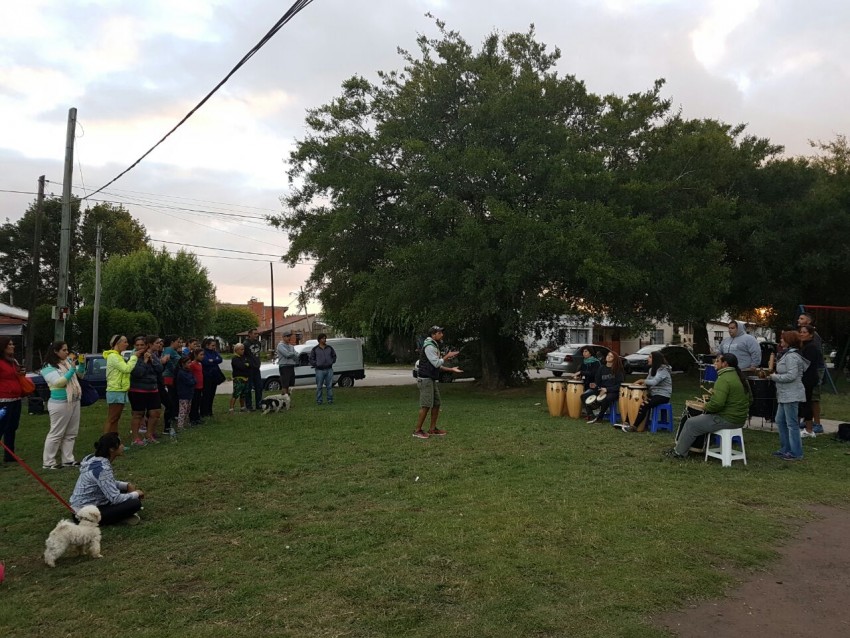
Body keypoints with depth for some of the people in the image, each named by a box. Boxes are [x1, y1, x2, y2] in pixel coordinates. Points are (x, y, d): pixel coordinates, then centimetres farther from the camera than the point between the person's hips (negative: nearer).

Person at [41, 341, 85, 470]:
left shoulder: (68, 362, 8)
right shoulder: (48, 367, -9)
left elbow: (80, 373, 19)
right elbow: (58, 382, -20)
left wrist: (82, 363, 0)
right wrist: (72, 369, -21)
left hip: (74, 401, 7)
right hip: (60, 404, -7)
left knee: (71, 433, 11)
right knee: (56, 433, -3)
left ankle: (68, 460, 18)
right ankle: (48, 462, 5)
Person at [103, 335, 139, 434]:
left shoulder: (118, 356, 18)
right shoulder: (113, 356, -13)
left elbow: (125, 369, 11)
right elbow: (127, 368, -22)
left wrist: (133, 357, 2)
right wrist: (134, 357, -12)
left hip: (120, 391, 10)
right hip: (115, 392, -10)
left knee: (116, 419, 12)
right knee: (111, 419, -7)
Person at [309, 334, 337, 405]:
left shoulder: (330, 348, 10)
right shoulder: (315, 349, 3)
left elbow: (334, 356, 20)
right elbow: (311, 359, 7)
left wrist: (331, 362, 7)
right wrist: (316, 364, -3)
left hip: (329, 369, 2)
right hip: (319, 370, -2)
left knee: (329, 386, 3)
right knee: (319, 386, 0)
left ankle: (330, 400, 10)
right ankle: (319, 401, 6)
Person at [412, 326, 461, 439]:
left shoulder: (434, 346, 17)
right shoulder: (429, 346, -15)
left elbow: (438, 366, 20)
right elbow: (436, 363, -20)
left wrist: (451, 369, 14)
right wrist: (447, 356, -9)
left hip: (432, 380, 10)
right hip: (425, 379, -10)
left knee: (436, 404, 9)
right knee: (426, 406, -9)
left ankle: (433, 429, 15)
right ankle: (417, 430, -3)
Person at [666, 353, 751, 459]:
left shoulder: (724, 379, -21)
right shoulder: (741, 377, 9)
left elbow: (717, 404, -32)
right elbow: (750, 400, 20)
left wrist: (707, 407, -9)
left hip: (727, 420, -10)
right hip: (740, 419, 10)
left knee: (691, 423, 2)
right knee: (701, 418, 27)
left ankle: (679, 452, 12)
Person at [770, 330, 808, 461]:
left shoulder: (791, 356, -16)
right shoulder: (787, 354, 17)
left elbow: (791, 375, -23)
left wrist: (774, 377, -14)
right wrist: (774, 375, 7)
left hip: (791, 395, -11)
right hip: (784, 395, 11)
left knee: (792, 424, -4)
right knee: (780, 421, 16)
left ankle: (795, 453, 3)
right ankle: (785, 449, 24)